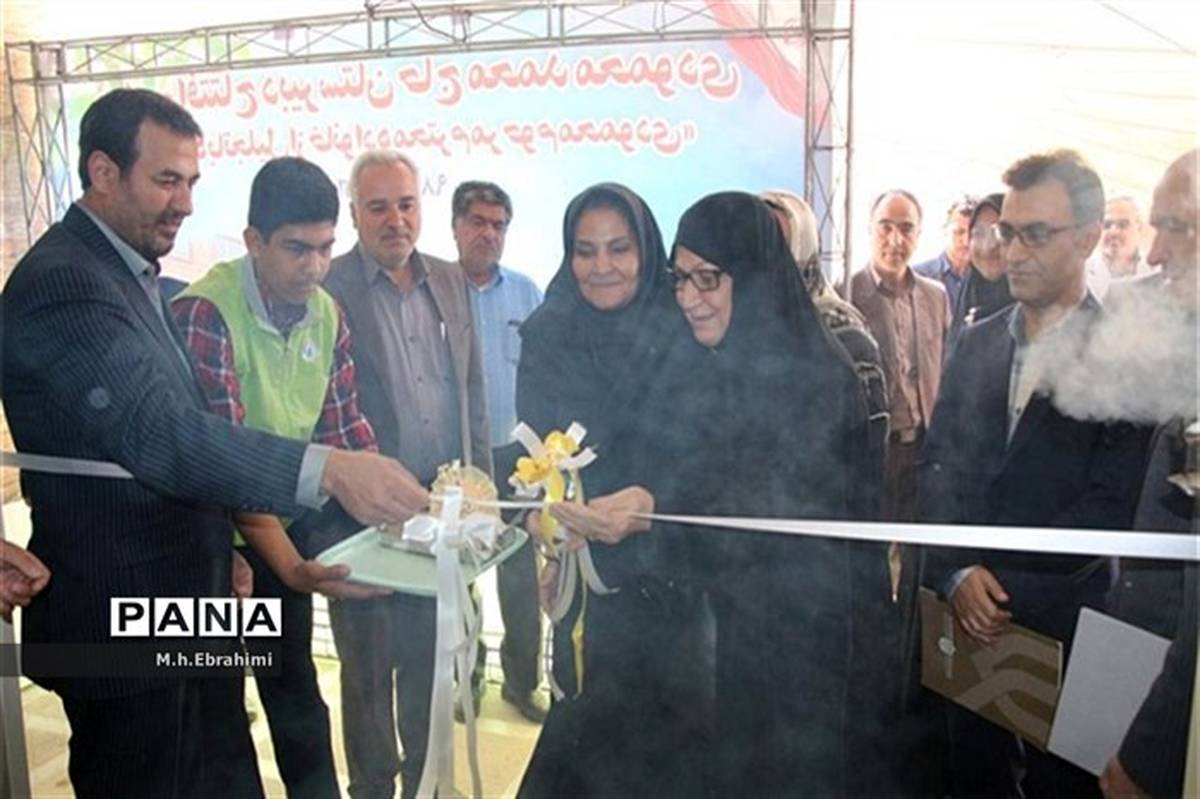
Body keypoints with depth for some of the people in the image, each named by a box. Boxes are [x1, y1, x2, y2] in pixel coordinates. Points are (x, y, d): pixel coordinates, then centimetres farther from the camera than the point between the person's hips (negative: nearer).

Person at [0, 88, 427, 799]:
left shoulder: (132, 273, 11)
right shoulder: (62, 283, -20)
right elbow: (156, 432, -34)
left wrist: (217, 550, 13)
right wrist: (329, 470, -43)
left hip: (185, 610, 9)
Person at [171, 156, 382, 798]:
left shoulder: (326, 315, -2)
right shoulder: (205, 314, -23)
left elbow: (344, 428, 1)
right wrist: (291, 565, -36)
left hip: (284, 533, 6)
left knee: (295, 689, 19)